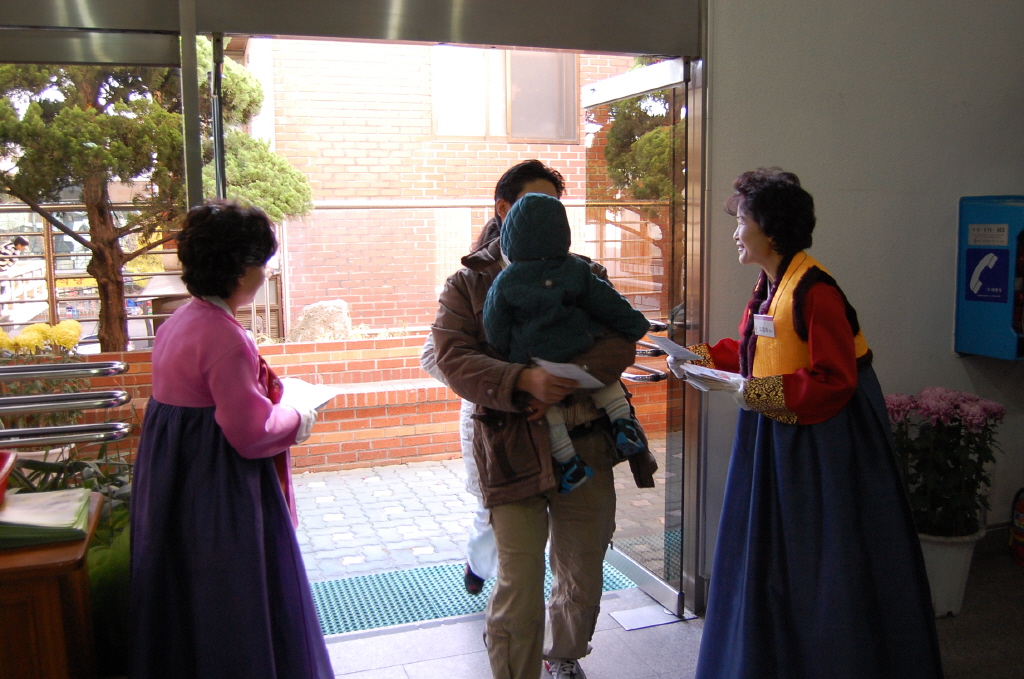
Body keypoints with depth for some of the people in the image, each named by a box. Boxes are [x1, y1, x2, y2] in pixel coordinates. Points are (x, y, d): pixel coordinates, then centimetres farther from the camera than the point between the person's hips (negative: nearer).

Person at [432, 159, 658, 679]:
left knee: (583, 574, 17)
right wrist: (523, 381, -25)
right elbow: (452, 358, -10)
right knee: (519, 583, -4)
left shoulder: (584, 275, 11)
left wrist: (566, 380, -19)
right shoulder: (468, 284, 3)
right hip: (513, 450, -3)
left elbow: (620, 343, -1)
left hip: (586, 445, 4)